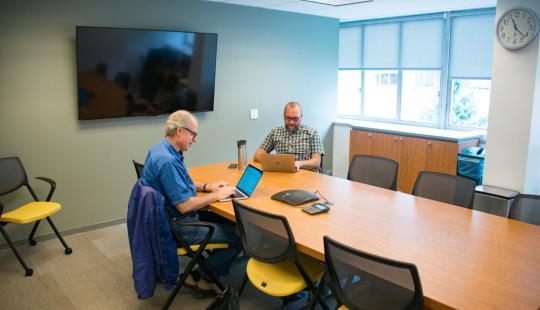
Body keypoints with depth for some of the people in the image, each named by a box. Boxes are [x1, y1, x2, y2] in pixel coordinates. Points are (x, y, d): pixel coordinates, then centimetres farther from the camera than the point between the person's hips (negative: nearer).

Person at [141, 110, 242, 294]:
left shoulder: (162, 149, 5)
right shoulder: (166, 160, -28)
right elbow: (184, 205, -28)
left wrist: (207, 187, 8)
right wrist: (218, 195, -15)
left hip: (171, 216, 11)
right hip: (177, 227, -11)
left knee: (228, 221, 16)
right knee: (240, 235, -8)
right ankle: (202, 278, 10)